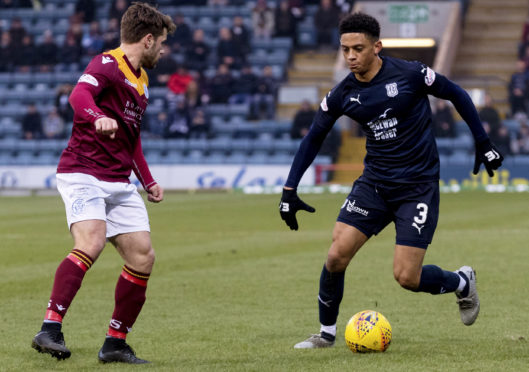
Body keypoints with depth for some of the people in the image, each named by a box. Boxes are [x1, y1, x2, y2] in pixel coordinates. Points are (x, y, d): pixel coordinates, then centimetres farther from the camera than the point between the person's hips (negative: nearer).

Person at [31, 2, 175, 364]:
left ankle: (116, 343, 9)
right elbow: (79, 95, -30)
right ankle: (50, 329, -32)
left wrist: (148, 181, 26)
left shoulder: (141, 80, 20)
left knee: (143, 257, 0)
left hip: (120, 183, 9)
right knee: (91, 242, -28)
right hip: (83, 173, -9)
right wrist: (98, 118, -51)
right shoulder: (107, 65, -8)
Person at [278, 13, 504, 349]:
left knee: (407, 277, -9)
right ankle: (327, 333, 11)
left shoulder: (408, 74, -15)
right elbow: (314, 138, 9)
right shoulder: (343, 94, -3)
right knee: (337, 255, -11)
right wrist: (290, 191, 4)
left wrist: (483, 143, 1)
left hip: (418, 186, -4)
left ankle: (462, 282, 23)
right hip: (374, 182, 4)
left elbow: (456, 94, 0)